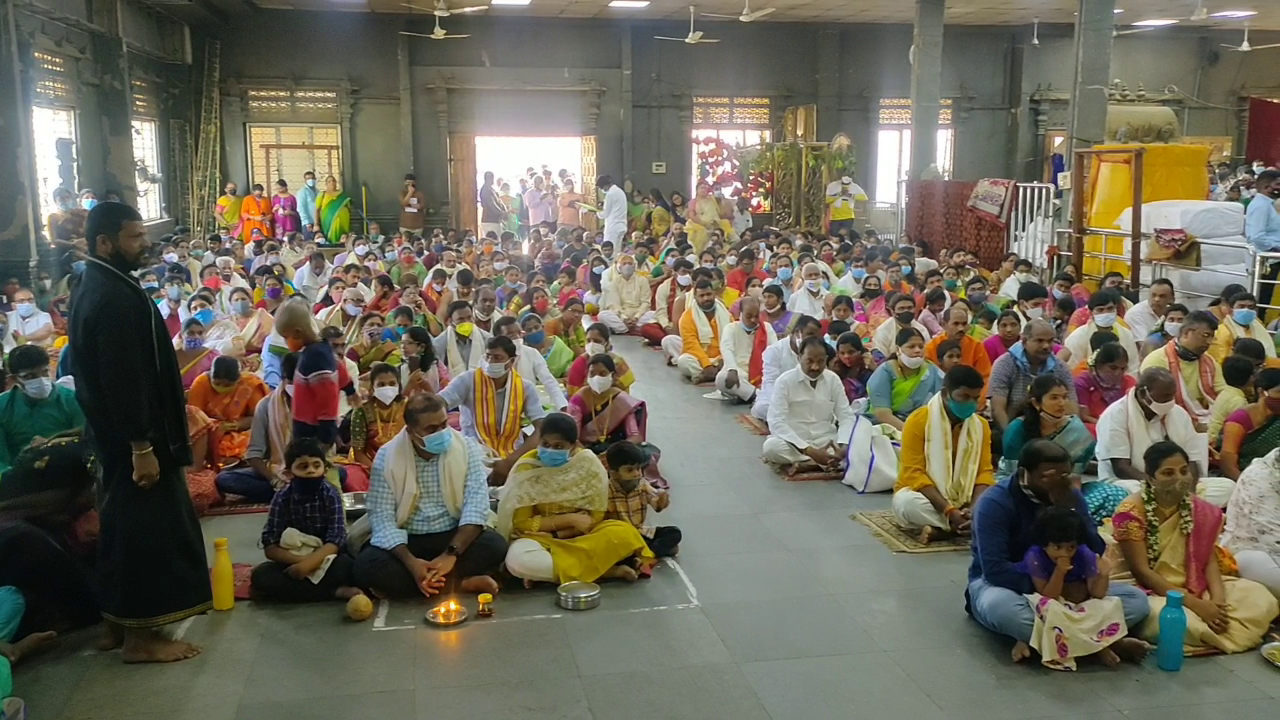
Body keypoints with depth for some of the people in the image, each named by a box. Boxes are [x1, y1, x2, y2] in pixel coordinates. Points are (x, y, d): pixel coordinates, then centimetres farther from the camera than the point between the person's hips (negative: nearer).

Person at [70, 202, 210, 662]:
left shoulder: (95, 288, 11)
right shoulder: (115, 298, -22)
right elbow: (124, 380, -25)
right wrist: (142, 446, -23)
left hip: (113, 434, 11)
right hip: (131, 437, -11)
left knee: (127, 524, 18)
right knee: (146, 528, -2)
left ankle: (123, 619, 29)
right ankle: (140, 636, 7)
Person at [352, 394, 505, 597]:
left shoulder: (467, 448, -8)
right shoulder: (386, 458, -9)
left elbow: (476, 505, -16)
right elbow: (382, 518, -14)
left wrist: (451, 553, -30)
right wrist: (410, 562, -30)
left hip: (454, 536, -1)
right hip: (407, 540, 1)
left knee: (495, 546, -29)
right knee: (367, 565, -30)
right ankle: (458, 583, -22)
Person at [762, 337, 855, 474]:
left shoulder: (833, 379, -1)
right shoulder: (785, 381, -11)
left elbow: (846, 416, -2)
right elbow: (776, 422, -19)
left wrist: (843, 447, -24)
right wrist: (810, 451, -29)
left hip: (826, 441, 3)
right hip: (794, 442, -3)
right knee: (771, 447, -36)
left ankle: (799, 464, -20)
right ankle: (826, 463, -23)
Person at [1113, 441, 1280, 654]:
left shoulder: (1199, 510, 2)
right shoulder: (1131, 513, -18)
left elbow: (1210, 561, 1)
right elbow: (1142, 572, -19)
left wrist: (1218, 598, -19)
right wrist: (1196, 605, -23)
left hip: (1194, 587, 6)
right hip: (1147, 593, -6)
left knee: (1261, 598, -8)